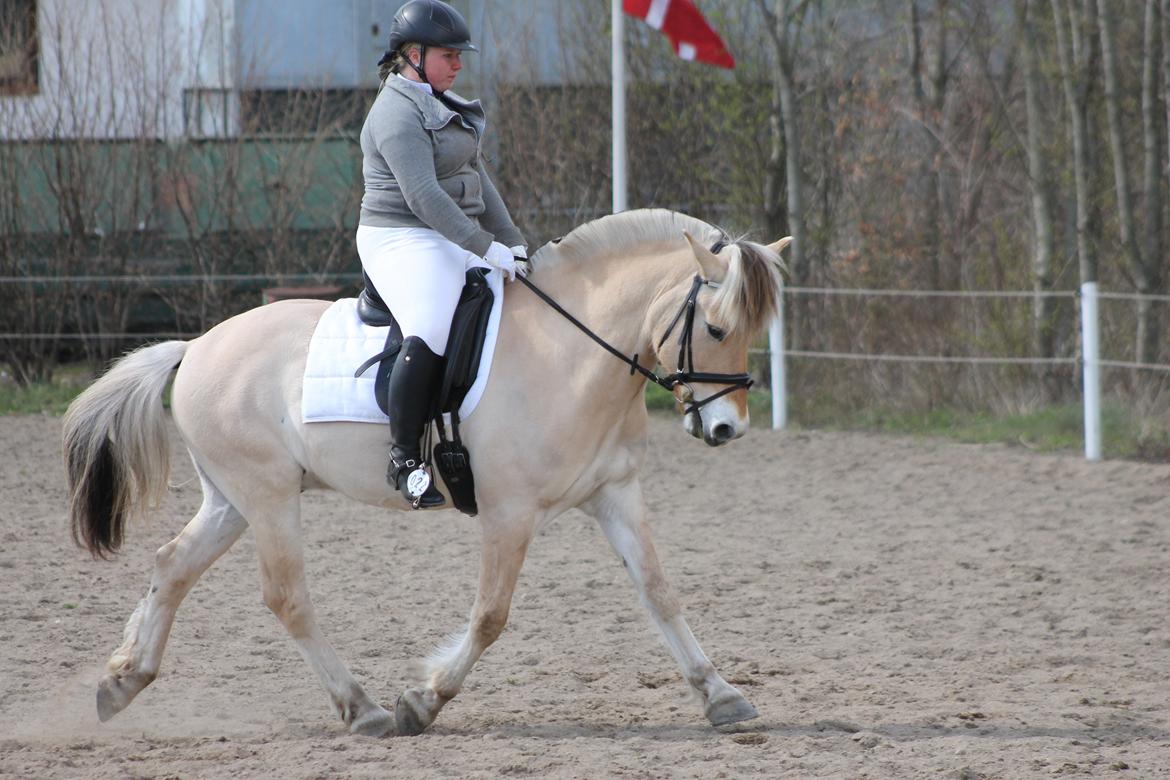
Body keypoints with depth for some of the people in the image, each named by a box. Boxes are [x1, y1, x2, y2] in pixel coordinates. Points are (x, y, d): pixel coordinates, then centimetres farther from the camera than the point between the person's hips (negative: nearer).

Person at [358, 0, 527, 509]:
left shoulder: (445, 108, 19)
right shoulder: (397, 113, -14)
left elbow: (479, 182, 22)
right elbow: (423, 196, -22)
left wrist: (512, 242, 13)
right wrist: (487, 248, -24)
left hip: (456, 242, 10)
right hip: (404, 242, -10)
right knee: (429, 337, -32)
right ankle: (405, 460, -27)